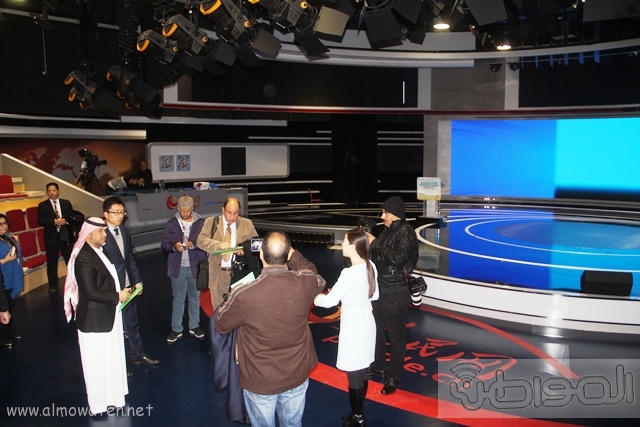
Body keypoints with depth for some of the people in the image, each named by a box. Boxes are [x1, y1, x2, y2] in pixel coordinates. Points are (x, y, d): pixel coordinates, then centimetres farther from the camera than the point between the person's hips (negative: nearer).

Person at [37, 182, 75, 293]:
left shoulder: (66, 203, 8)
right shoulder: (42, 205, 2)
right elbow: (40, 221, -9)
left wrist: (64, 220, -18)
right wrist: (54, 221, -21)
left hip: (66, 236, 1)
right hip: (51, 238, -1)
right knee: (52, 263, 7)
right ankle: (53, 285, 20)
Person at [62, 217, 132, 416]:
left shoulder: (100, 252, 7)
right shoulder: (84, 258, -22)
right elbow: (90, 292, -25)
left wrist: (123, 290, 5)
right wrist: (117, 297, -19)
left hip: (108, 316, 9)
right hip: (94, 319, -9)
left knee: (112, 359, 20)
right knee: (98, 363, 7)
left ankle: (112, 396, 36)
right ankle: (98, 404, 23)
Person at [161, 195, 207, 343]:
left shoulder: (201, 223, -4)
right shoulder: (171, 224, 1)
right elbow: (164, 243, 1)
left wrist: (194, 245, -23)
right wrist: (174, 246, -19)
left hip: (195, 266, 0)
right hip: (178, 267, 0)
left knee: (195, 297, 14)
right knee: (178, 298, 9)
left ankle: (194, 326, 28)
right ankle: (176, 329, 18)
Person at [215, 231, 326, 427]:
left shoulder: (243, 294, -29)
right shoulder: (305, 283, -21)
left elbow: (221, 325, -8)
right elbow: (319, 279, 8)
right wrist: (293, 254, 11)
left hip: (260, 381, -2)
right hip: (296, 375, 2)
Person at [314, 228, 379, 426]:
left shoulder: (349, 273, -26)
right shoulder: (371, 266, -2)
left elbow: (329, 301, -20)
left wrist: (315, 297, 0)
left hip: (353, 327, -8)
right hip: (366, 323, 8)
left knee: (354, 375, 8)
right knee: (361, 372, 20)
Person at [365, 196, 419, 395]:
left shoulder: (406, 232, -16)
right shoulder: (388, 230, 9)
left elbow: (398, 257, -32)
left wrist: (375, 243, -25)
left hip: (395, 293, -9)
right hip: (379, 289, 9)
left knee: (396, 336, 4)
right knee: (377, 330, 21)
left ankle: (394, 377, 17)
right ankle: (378, 366, 39)